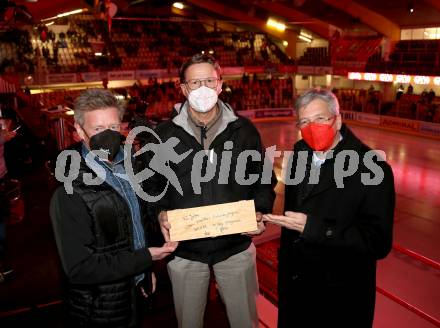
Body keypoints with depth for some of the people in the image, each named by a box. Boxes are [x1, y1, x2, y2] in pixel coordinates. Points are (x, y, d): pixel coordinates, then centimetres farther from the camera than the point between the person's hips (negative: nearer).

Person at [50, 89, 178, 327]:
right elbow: (79, 269, -25)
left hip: (134, 291, 7)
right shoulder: (70, 194, -26)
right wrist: (146, 257, -23)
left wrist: (146, 270, 12)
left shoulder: (126, 167, -1)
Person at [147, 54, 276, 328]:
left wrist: (260, 212, -11)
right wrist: (161, 213, -14)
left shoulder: (243, 129, -1)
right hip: (184, 249, 1)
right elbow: (153, 184, 4)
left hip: (236, 245, 0)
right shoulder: (165, 134, -1)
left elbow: (264, 179, 5)